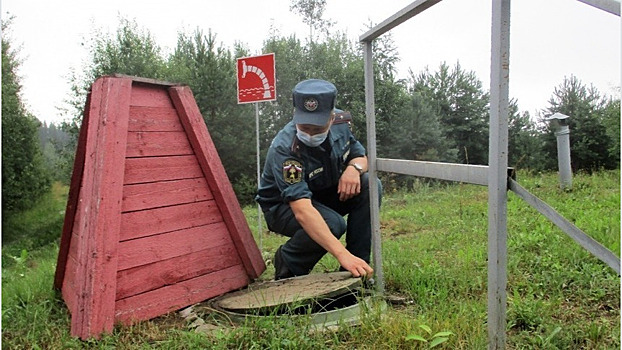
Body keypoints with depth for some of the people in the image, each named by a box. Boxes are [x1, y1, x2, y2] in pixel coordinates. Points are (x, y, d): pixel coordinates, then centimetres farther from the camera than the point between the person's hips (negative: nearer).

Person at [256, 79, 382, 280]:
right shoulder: (284, 149, -34)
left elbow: (361, 156, 2)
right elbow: (302, 211, -44)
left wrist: (354, 168, -25)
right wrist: (342, 254, -52)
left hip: (326, 195, 6)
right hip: (284, 206, -6)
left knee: (369, 186, -20)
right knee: (333, 224, -35)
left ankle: (357, 268, -11)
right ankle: (287, 264, -4)